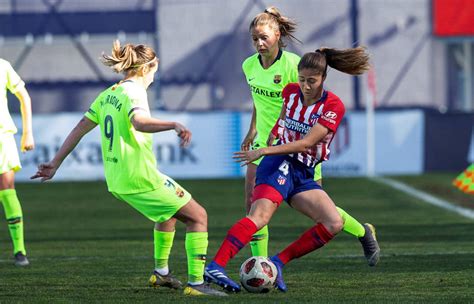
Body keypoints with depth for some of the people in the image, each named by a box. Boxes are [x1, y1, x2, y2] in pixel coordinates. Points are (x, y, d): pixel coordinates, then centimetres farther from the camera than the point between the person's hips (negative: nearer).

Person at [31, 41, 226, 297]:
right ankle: (195, 283, -11)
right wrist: (174, 125, -49)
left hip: (117, 179, 9)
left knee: (170, 210, 32)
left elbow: (80, 129, 17)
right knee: (198, 216, -3)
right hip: (141, 179, -9)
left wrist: (54, 164, 23)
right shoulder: (133, 92, -13)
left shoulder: (109, 94, 12)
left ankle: (160, 271, 37)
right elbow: (140, 121, -36)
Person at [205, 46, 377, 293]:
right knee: (260, 216, -29)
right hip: (281, 164, -3)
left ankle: (277, 262, -9)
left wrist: (264, 151, -24)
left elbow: (306, 143, -18)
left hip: (303, 175, 3)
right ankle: (214, 267, -44)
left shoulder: (334, 106, -8)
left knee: (334, 224, -16)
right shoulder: (291, 92, 1)